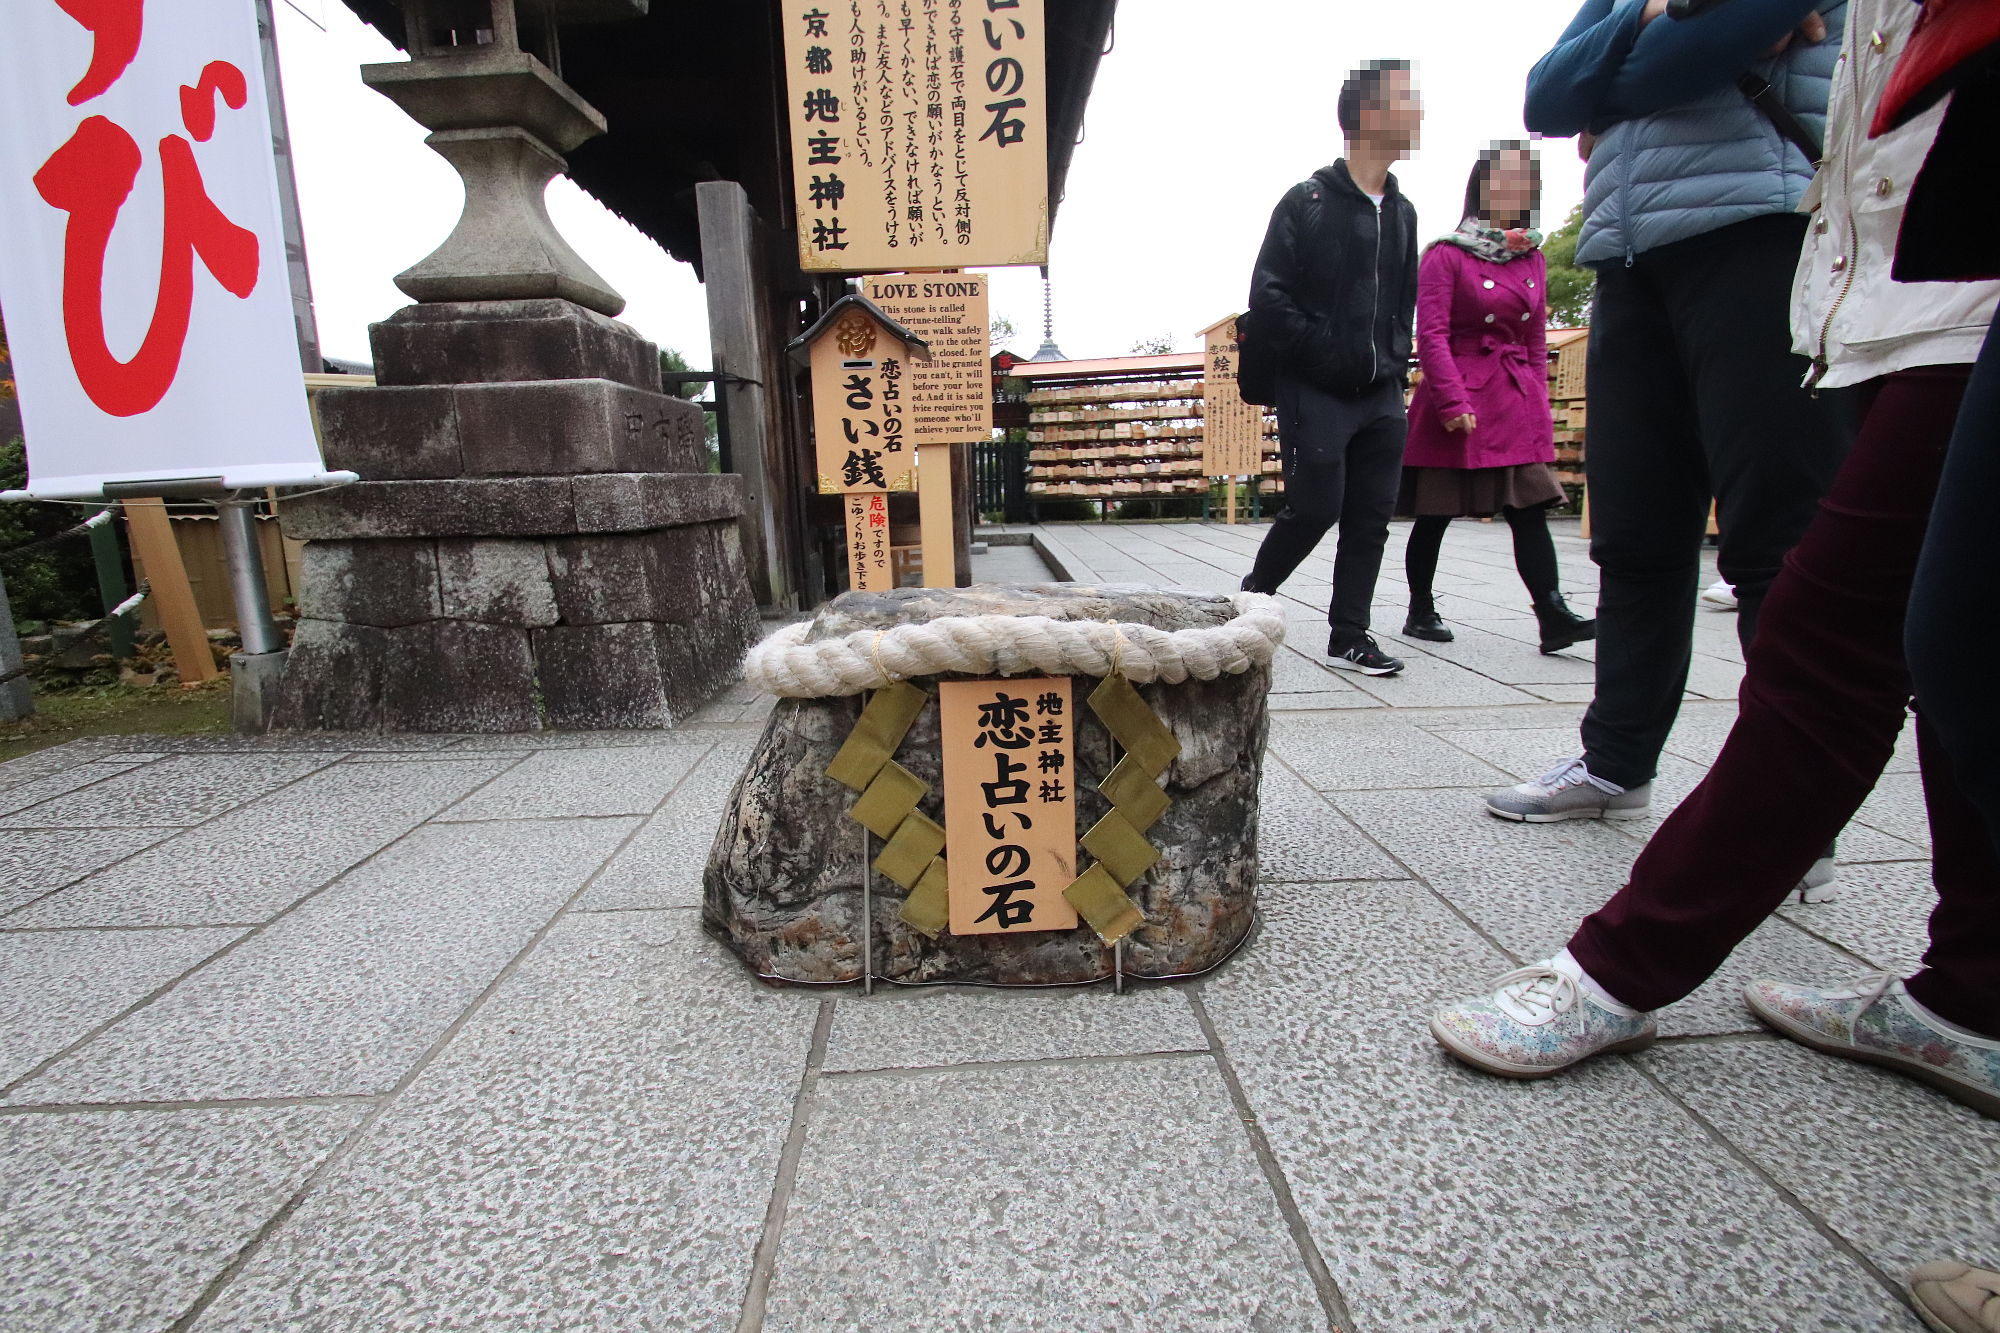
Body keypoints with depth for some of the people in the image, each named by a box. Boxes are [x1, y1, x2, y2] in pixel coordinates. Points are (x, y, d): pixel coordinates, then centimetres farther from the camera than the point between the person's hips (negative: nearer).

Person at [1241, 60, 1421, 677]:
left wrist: (1395, 363, 10)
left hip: (1382, 395, 7)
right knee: (1314, 509, -8)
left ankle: (1350, 636, 13)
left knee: (1371, 517, 4)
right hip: (1317, 394, -6)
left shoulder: (1401, 213, 17)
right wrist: (1330, 357, -13)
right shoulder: (1307, 202, -3)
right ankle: (1247, 603, 14)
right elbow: (1269, 298, -10)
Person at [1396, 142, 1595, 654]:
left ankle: (1553, 617, -5)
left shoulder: (1532, 258, 15)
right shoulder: (1446, 255, -3)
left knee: (1530, 506, -3)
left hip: (1518, 403, 6)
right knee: (1435, 513, 3)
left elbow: (1536, 340, 18)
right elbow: (1431, 336, -11)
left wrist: (1538, 404, 13)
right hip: (1456, 397, -5)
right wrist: (1453, 402, -19)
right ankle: (1421, 612, 16)